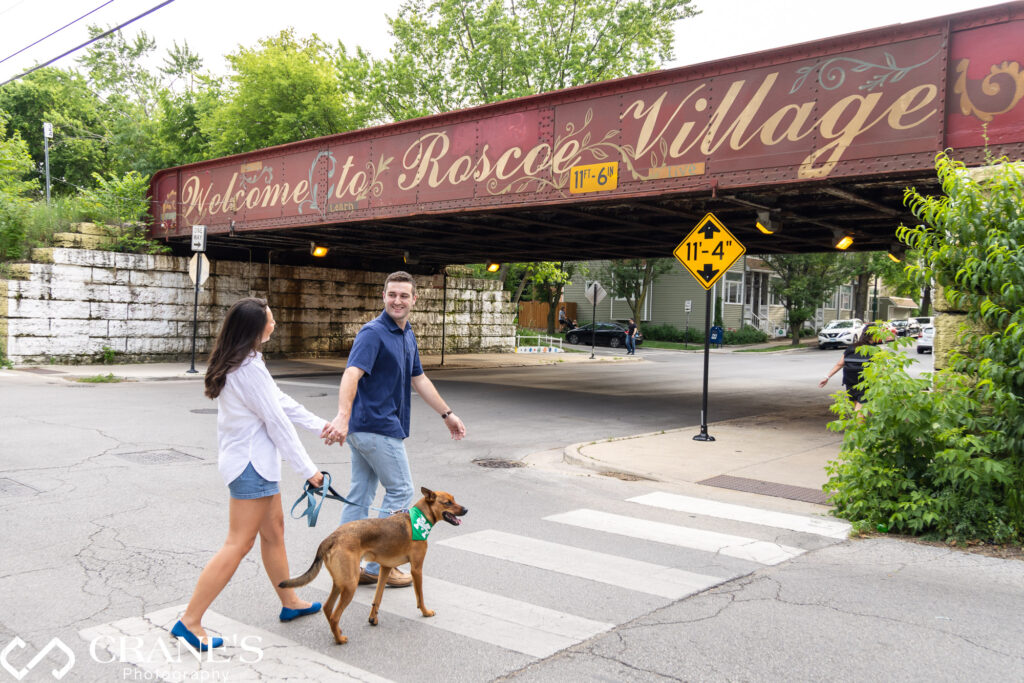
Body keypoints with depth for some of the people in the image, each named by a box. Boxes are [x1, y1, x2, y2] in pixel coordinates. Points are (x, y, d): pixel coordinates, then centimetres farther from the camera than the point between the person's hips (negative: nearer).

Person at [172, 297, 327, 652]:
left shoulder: (240, 362, 9)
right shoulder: (249, 369, -23)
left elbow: (280, 401, 13)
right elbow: (278, 421, -20)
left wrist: (321, 424, 15)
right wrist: (308, 469, -14)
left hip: (255, 460, 10)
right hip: (251, 463, -10)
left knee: (274, 530, 19)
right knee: (238, 544, -4)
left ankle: (290, 602, 32)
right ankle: (190, 622, 3)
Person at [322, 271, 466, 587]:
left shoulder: (408, 335, 13)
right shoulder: (373, 333, -16)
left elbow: (419, 379, 23)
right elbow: (351, 375, -31)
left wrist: (447, 414, 26)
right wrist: (342, 417, -46)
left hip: (364, 427, 9)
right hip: (378, 427, -9)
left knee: (359, 496, 12)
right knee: (400, 492, 1)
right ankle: (378, 566, 11)